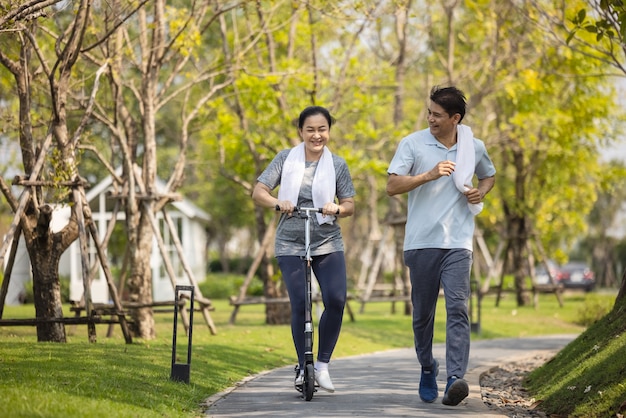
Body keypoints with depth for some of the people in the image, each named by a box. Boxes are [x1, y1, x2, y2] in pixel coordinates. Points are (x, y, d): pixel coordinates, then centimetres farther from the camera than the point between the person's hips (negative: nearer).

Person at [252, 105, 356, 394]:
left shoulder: (337, 164, 4)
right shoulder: (286, 159, 2)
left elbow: (350, 204, 5)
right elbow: (258, 192, -2)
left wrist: (337, 208, -19)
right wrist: (278, 203, -23)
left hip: (327, 243, 1)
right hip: (291, 243, -1)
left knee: (336, 300, -16)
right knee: (299, 305, -8)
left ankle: (322, 364, 0)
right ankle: (303, 368, 9)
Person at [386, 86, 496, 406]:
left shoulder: (475, 148, 8)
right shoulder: (413, 144, 0)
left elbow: (489, 175, 28)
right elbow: (392, 186, -6)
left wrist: (481, 191, 5)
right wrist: (430, 175, -18)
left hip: (458, 243, 0)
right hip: (421, 242, 0)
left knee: (457, 307, -15)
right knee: (423, 311, 9)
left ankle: (455, 380, -24)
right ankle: (427, 369, 31)